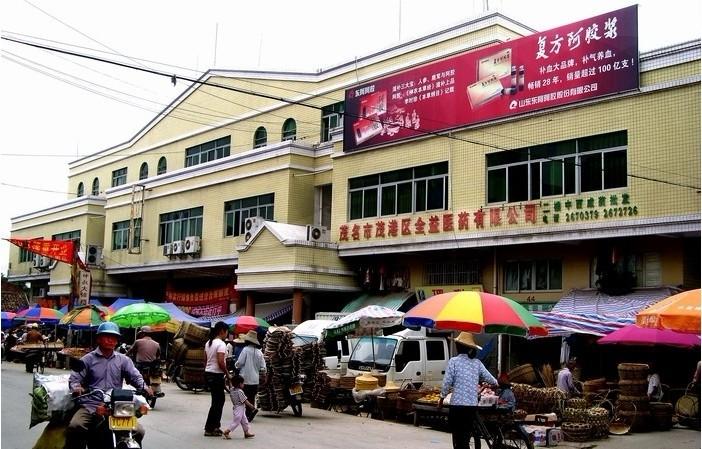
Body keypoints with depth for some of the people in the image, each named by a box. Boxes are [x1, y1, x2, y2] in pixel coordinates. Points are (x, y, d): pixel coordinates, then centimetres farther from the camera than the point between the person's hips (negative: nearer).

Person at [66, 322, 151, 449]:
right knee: (74, 427, -31)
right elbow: (74, 378, 5)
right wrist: (76, 388, -20)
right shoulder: (88, 359, 9)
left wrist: (144, 387, -17)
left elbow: (135, 376, 5)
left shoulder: (123, 360, 14)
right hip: (91, 406, -1)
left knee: (138, 431, -18)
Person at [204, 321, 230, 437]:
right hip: (217, 375, -9)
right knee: (217, 401, 0)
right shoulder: (221, 344, -16)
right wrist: (227, 374, -10)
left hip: (208, 374, 9)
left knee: (220, 399, 18)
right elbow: (221, 362, -21)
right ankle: (209, 429, 4)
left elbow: (205, 360, 14)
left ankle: (215, 426, 23)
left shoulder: (208, 343, 12)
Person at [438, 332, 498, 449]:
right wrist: (495, 383, 34)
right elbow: (489, 378, 11)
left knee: (458, 436, 3)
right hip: (472, 405, 4)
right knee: (466, 437, 14)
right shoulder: (477, 362, 6)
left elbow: (447, 382, -8)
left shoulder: (454, 361, -5)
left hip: (457, 404, -4)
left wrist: (442, 398, 6)